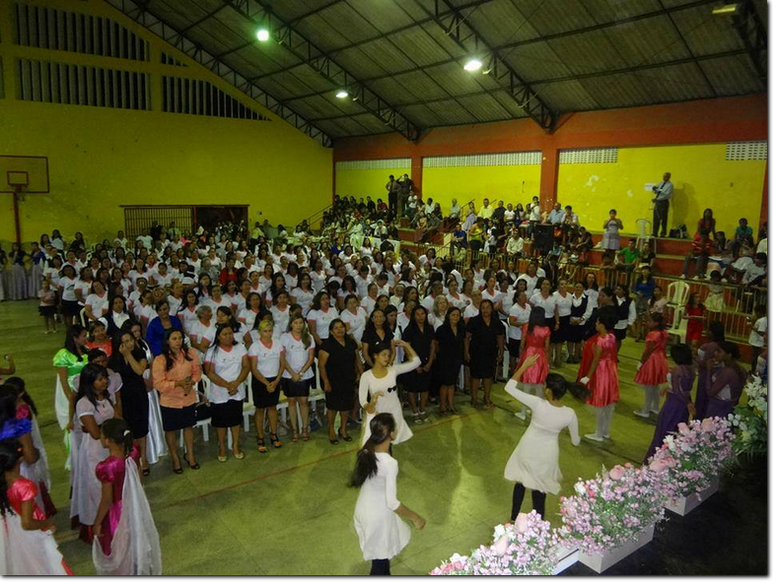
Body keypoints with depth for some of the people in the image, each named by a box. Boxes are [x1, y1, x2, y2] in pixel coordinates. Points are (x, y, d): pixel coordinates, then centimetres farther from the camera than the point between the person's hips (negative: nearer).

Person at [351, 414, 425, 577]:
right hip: (378, 516, -7)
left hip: (364, 510, 7)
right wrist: (414, 517, -15)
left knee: (381, 553, 31)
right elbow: (391, 503, -27)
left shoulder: (366, 452, -13)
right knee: (381, 557, 18)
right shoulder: (390, 463, -34)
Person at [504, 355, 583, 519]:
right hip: (547, 455, 1)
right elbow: (576, 441, -6)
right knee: (540, 487, 23)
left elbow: (509, 388, -24)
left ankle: (514, 519, 42)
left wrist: (524, 365, -19)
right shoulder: (569, 414, -23)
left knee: (520, 482, 25)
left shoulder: (538, 404, -30)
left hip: (528, 450, 0)